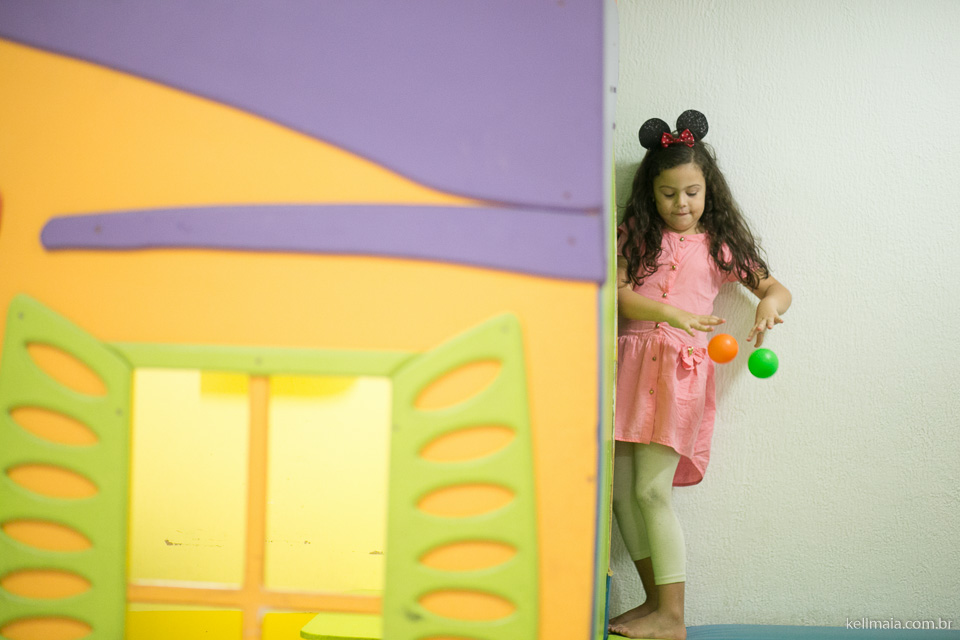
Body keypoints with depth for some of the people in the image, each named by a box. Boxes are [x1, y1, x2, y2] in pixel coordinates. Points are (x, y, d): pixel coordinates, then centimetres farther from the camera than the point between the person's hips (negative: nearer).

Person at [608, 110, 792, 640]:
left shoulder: (719, 245, 8)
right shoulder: (634, 236, 10)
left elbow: (776, 287, 10)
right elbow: (615, 292, -3)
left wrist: (769, 302, -15)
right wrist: (669, 313, -18)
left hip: (680, 369, -3)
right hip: (628, 363, 3)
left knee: (651, 490, -10)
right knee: (619, 490, 3)